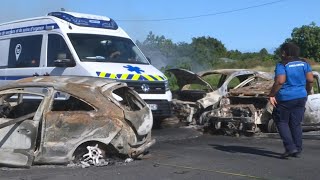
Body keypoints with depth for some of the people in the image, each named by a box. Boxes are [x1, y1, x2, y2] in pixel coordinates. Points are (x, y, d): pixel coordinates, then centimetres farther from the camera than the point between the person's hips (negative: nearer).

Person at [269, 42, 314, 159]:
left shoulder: (282, 65, -11)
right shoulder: (304, 63, 6)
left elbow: (280, 82, -22)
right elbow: (310, 80, 3)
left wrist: (271, 95, -15)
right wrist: (307, 92, 17)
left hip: (285, 98, -6)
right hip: (301, 97, 6)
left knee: (282, 122, 7)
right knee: (296, 124, 12)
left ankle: (290, 148, -4)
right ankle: (297, 150, 13)